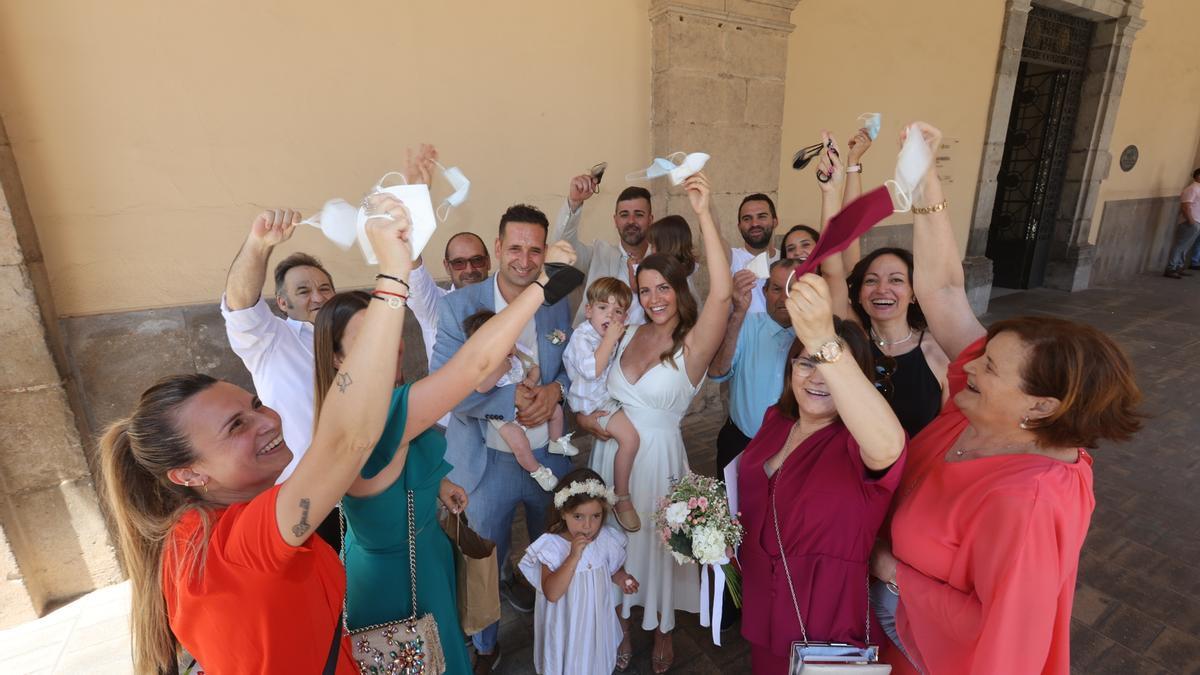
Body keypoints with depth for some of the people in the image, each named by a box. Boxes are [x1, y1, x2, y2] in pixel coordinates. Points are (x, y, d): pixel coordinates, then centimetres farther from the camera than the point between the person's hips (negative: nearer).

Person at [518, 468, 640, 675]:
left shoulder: (606, 539, -13)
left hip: (598, 618, 3)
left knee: (597, 654, 25)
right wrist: (573, 556, -39)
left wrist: (621, 578, -16)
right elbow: (551, 594, -30)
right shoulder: (552, 545, -25)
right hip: (566, 623, -3)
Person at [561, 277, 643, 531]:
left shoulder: (610, 334, 8)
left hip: (610, 394, 10)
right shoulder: (581, 336, -20)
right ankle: (622, 499, -5)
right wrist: (610, 340, -29)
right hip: (592, 401, -9)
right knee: (629, 436, -22)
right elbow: (592, 370, -34)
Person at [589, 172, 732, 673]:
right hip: (612, 451, 5)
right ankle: (622, 621, 45)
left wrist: (704, 215, -36)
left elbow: (721, 293, -33)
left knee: (656, 540, 14)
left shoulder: (692, 345, -15)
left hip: (657, 455, -4)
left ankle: (662, 632, 42)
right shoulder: (628, 334, 1)